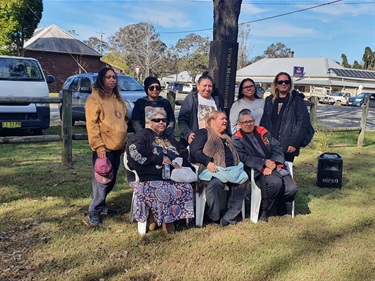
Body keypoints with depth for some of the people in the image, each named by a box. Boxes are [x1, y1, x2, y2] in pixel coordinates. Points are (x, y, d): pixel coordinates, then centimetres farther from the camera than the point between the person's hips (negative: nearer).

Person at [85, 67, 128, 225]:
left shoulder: (118, 98, 15)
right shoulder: (95, 98, -8)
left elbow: (124, 120, 21)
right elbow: (91, 124, -14)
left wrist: (125, 141, 15)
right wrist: (98, 147, -19)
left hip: (118, 147, 7)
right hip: (104, 148, -7)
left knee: (111, 180, 15)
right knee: (101, 181, -3)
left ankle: (101, 205, 32)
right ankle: (94, 211, 11)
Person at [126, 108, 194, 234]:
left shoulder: (169, 139, 30)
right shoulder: (144, 134, 10)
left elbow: (184, 152, 23)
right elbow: (133, 151, -9)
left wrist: (179, 163, -3)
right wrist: (160, 159, -8)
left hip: (173, 178, 6)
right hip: (151, 178, -5)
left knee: (186, 188, -22)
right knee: (163, 192, -33)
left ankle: (168, 219, -8)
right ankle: (154, 217, -6)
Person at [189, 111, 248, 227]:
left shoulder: (227, 137, 32)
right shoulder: (204, 133, 11)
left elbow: (235, 155, 31)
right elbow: (194, 150, -3)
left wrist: (237, 167, 8)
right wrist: (208, 162, -18)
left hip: (231, 170, 6)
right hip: (213, 169, -6)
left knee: (242, 180, -22)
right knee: (215, 182, -36)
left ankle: (229, 217, -17)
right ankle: (214, 217, -15)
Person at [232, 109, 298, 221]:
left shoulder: (263, 132, 18)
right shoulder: (237, 139, 4)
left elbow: (278, 148, 11)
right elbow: (244, 158, -9)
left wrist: (272, 164, -7)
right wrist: (264, 162, -17)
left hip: (274, 166, 5)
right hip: (257, 171, -5)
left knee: (291, 189, -17)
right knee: (275, 182, -33)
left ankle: (279, 202, 18)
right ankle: (264, 208, -7)